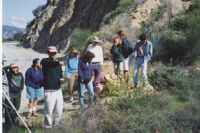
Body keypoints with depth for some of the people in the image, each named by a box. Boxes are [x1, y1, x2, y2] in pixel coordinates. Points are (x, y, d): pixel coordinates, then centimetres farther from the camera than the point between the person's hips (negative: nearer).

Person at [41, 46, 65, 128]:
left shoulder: (58, 64, 16)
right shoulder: (45, 61, -3)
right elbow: (49, 63, -26)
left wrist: (61, 78, 0)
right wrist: (58, 63, -42)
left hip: (58, 90, 6)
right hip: (49, 91, -6)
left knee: (59, 110, 8)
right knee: (49, 110, -7)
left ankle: (56, 123, 27)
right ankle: (47, 126, 10)